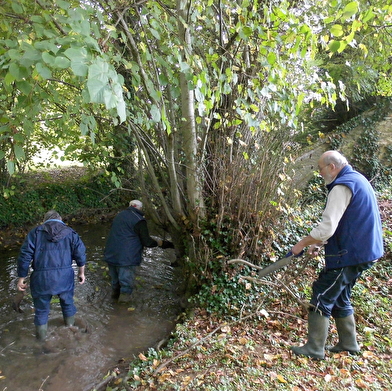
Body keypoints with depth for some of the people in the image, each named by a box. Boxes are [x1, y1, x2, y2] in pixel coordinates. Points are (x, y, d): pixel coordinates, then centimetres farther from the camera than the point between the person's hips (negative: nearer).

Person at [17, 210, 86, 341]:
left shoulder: (35, 232, 4)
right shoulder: (70, 232, 7)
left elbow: (25, 255, -3)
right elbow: (80, 254, 1)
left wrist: (21, 277, 4)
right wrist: (81, 273, 13)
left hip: (41, 277, -1)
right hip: (65, 276, 1)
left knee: (41, 309, 18)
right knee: (67, 302, 25)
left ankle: (41, 337, 34)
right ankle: (70, 327, 44)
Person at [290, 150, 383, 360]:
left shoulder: (342, 187, -19)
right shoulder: (358, 180, 14)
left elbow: (326, 227, -26)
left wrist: (302, 244, -12)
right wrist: (320, 243, 14)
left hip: (348, 255, -10)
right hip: (363, 252, 10)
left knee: (322, 297, -1)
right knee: (340, 297, 21)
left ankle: (314, 348, 8)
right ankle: (348, 343, 32)